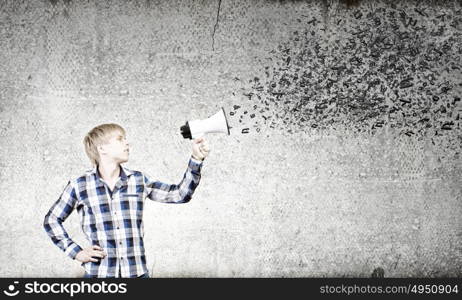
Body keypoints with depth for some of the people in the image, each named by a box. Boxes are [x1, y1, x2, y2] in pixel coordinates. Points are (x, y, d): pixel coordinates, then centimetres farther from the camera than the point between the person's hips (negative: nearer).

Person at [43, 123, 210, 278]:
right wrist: (75, 252, 2)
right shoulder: (79, 186, 1)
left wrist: (196, 159, -3)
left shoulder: (139, 180, 7)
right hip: (98, 272, -2)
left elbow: (179, 194, 6)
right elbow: (52, 220, 11)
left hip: (137, 272, 2)